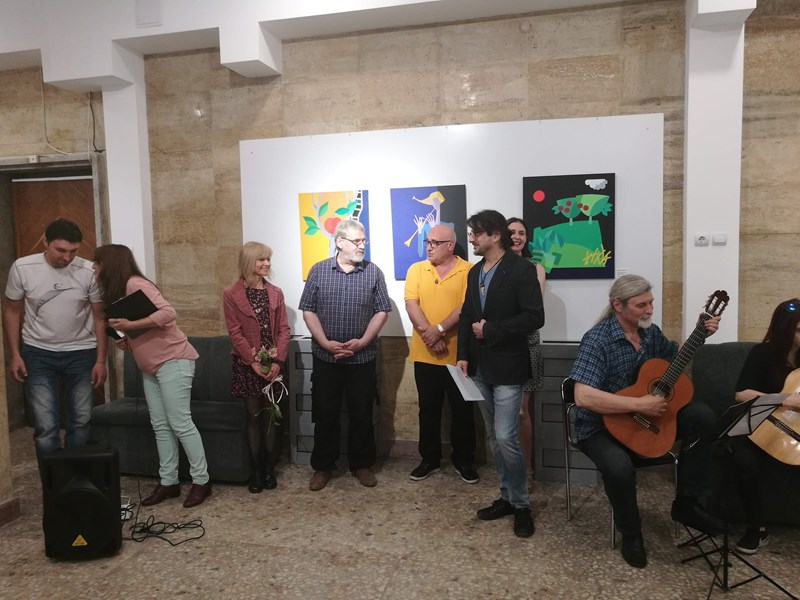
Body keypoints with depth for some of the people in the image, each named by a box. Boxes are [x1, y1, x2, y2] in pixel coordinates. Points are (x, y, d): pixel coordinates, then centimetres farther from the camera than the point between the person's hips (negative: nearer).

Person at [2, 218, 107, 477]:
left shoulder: (89, 271, -12)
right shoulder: (22, 268, -11)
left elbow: (99, 317, -4)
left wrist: (100, 361, -5)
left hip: (81, 353, 1)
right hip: (38, 354, 0)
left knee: (81, 423, 8)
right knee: (46, 427, -2)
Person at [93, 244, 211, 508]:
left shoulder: (135, 284, -14)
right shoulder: (115, 291, 15)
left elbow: (168, 313, -26)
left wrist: (130, 325, -27)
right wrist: (127, 341, 2)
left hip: (173, 360, -10)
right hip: (150, 367, 10)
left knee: (180, 423, -7)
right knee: (160, 426, 9)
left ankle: (201, 481, 2)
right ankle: (168, 482, 16)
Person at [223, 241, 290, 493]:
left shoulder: (275, 293, 6)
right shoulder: (231, 294, -5)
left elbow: (283, 329, 2)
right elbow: (235, 333, -8)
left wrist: (277, 361, -9)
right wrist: (254, 361, -14)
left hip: (273, 362, 3)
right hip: (247, 364, -3)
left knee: (269, 415, 8)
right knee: (254, 416, 2)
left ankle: (268, 467, 23)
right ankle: (256, 470, 13)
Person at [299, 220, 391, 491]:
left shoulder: (373, 272, 0)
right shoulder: (318, 270, 0)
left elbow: (382, 311, 0)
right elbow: (308, 311, 0)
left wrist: (361, 342, -11)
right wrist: (326, 343, -12)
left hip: (363, 357, 0)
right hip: (325, 357, 0)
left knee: (362, 414, 9)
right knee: (325, 414, 8)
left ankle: (362, 464, 25)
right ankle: (323, 466, 22)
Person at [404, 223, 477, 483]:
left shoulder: (468, 271, -4)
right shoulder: (416, 270, 5)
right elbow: (411, 304, -5)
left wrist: (439, 330, -21)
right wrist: (428, 334, -18)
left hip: (458, 354, -2)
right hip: (424, 354, 3)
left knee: (462, 409, 9)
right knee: (428, 409, 13)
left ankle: (464, 459, 24)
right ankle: (430, 458, 27)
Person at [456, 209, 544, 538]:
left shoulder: (521, 269, -10)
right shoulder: (475, 272, 13)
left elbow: (535, 317, -17)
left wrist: (491, 330, -17)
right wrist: (463, 356, 4)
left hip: (507, 368, -7)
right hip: (480, 368, 7)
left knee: (506, 438, -8)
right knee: (494, 438, 13)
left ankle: (521, 504, 10)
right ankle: (507, 497, 27)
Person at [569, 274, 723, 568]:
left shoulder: (650, 331, 1)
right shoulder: (597, 340, -24)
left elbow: (676, 356, 23)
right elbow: (583, 397, -34)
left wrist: (700, 334, 5)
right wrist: (640, 404, -32)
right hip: (601, 426, -7)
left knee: (704, 417, -8)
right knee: (619, 467, -36)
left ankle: (686, 503, 5)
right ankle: (631, 534, -3)